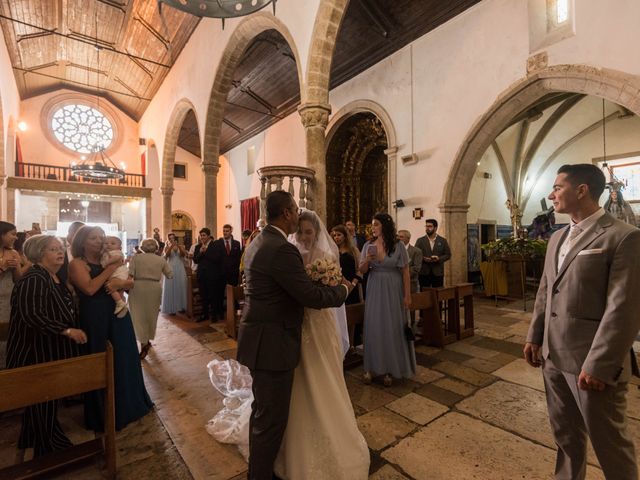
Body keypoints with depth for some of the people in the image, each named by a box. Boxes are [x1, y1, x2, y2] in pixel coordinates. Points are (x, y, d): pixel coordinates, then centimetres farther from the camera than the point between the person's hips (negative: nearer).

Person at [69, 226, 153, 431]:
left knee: (124, 360, 15)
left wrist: (120, 282, -15)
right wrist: (111, 268, -15)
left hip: (118, 315, 6)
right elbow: (90, 288, -21)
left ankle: (129, 404, 34)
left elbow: (131, 282, 6)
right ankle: (104, 414, 26)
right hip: (95, 319, -6)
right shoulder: (77, 263, -6)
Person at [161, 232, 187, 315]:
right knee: (171, 288, 0)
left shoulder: (181, 247, 9)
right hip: (171, 269, -1)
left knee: (180, 287, 5)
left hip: (180, 269, 1)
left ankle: (180, 306, 14)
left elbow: (184, 254, -9)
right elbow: (166, 255, -14)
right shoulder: (167, 247, 6)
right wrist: (171, 246, -24)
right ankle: (171, 308, 3)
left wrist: (178, 246, -20)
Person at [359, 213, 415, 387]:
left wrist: (407, 295, -7)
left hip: (393, 291, -2)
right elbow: (362, 270, 4)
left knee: (392, 328, 5)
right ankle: (371, 367, 20)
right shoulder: (368, 245, 1)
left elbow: (405, 272, -5)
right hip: (374, 291, 2)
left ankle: (390, 369, 21)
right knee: (373, 327, 6)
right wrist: (367, 260, -16)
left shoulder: (398, 246, -7)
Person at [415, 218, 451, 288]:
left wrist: (439, 258, -12)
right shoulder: (420, 241, 6)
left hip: (438, 273, 1)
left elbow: (448, 254, 6)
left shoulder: (443, 241, 8)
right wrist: (423, 259, -15)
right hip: (423, 273, 0)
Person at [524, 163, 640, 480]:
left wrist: (599, 365, -19)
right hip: (553, 356, 7)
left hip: (592, 362, -6)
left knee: (609, 441, 15)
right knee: (565, 433, 22)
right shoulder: (557, 238, 10)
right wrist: (534, 337, 12)